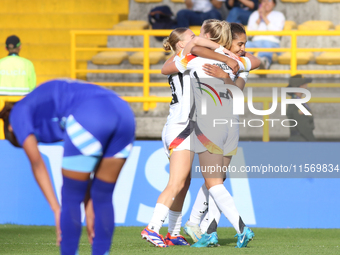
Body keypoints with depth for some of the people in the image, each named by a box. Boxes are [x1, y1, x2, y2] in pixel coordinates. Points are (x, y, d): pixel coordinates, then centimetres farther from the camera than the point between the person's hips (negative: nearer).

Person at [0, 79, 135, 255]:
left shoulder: (19, 114, 24)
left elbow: (36, 163, 14)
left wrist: (56, 209, 11)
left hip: (92, 119, -7)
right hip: (124, 115, 7)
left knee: (70, 199, 9)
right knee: (103, 198, 19)